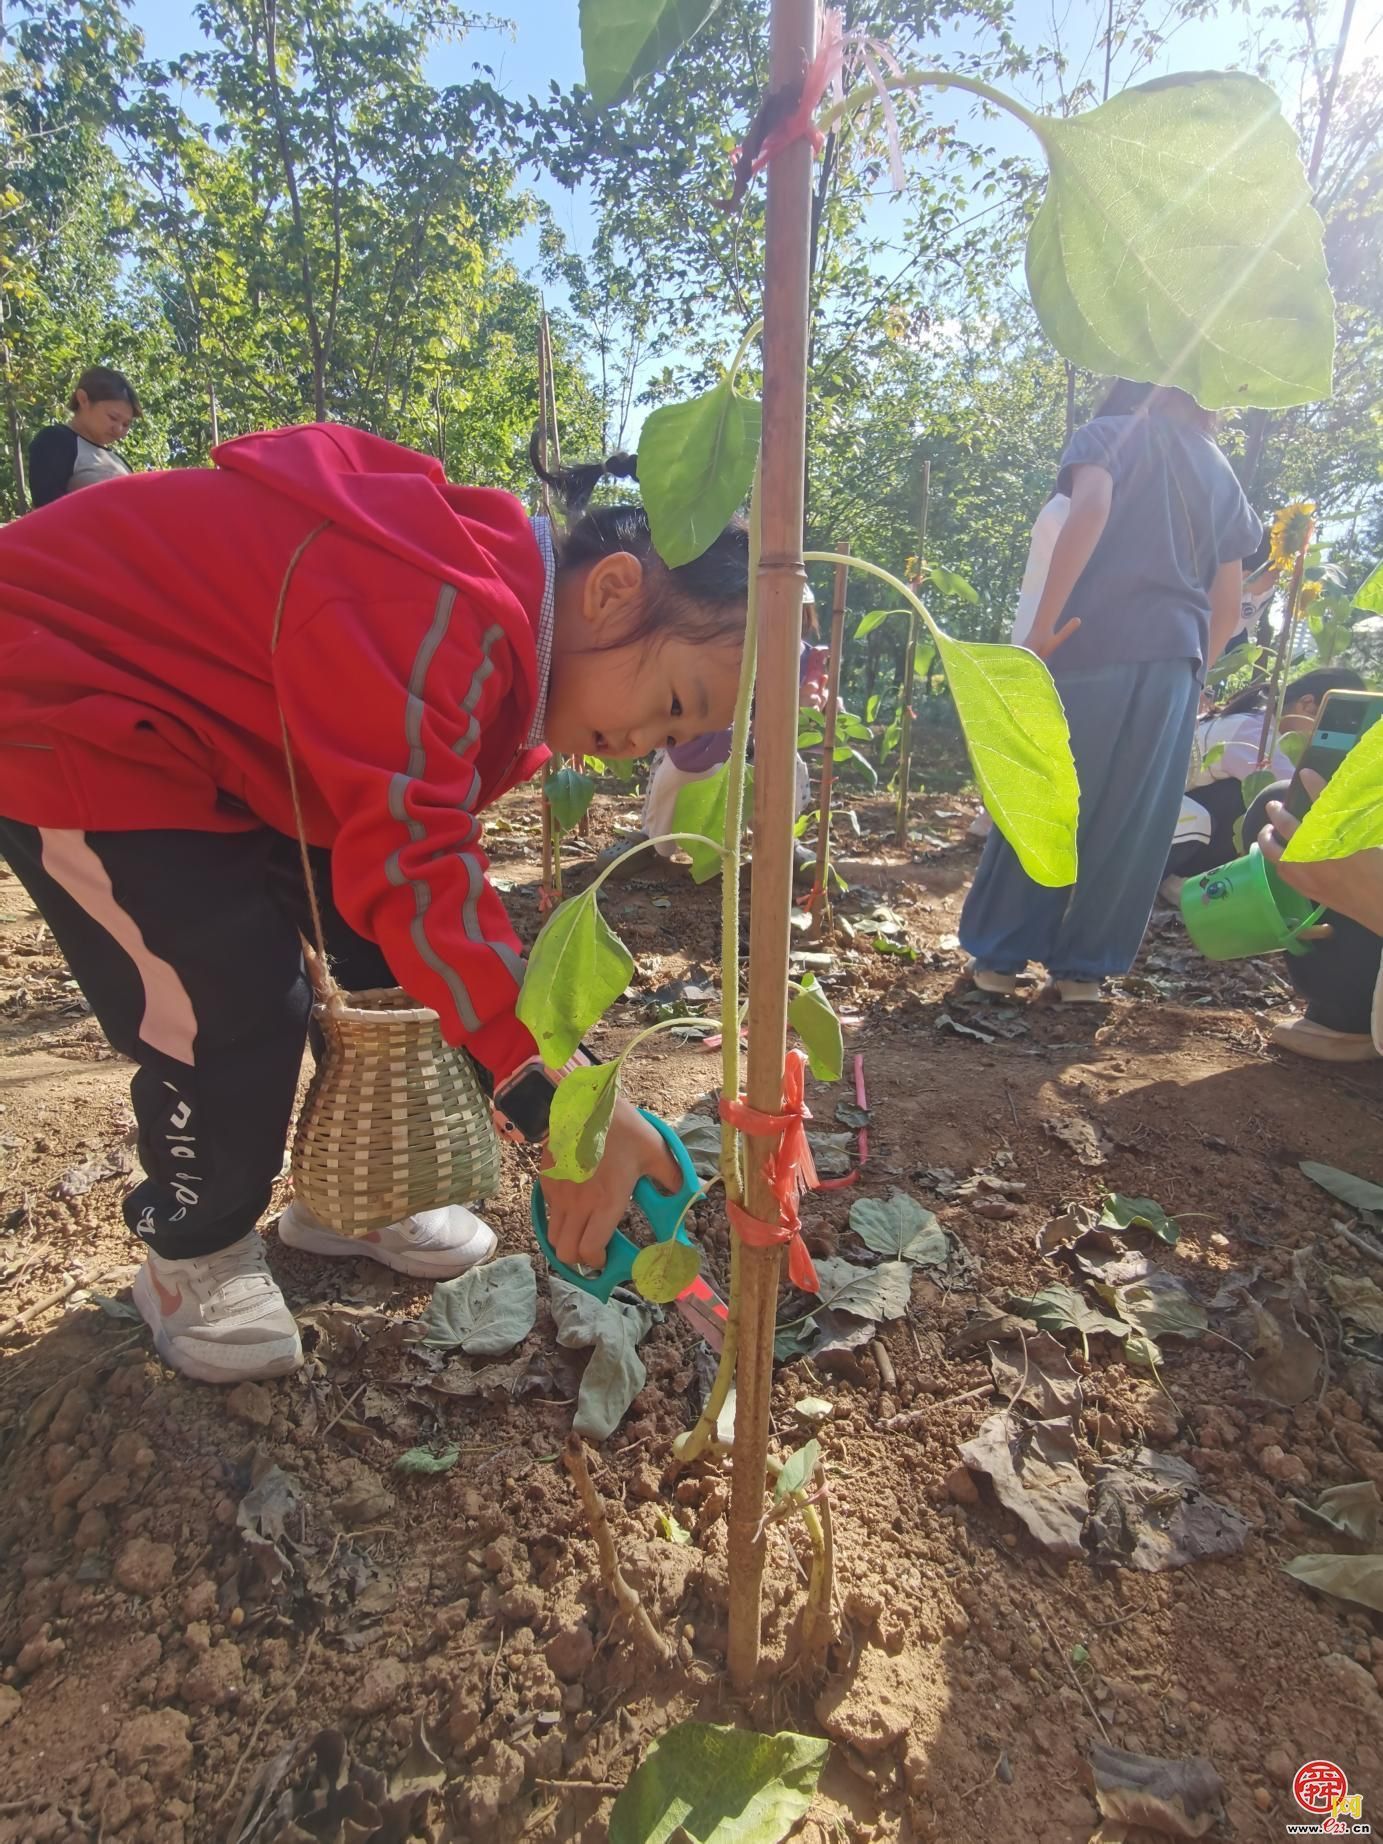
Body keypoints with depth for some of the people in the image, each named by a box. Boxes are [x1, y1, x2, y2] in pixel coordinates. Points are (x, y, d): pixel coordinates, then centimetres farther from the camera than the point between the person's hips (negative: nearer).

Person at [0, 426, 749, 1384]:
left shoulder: (508, 636, -1)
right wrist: (559, 1102, -44)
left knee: (387, 962, 4)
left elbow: (426, 844, 1)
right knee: (236, 1007, -15)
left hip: (193, 720, 9)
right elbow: (411, 858, -42)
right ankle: (195, 1254, 13)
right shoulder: (444, 603, -34)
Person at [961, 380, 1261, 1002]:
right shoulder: (1223, 477, 24)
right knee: (1131, 821, 5)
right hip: (1174, 660, 4)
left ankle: (998, 954, 8)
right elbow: (1227, 609, 19)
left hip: (1093, 648, -4)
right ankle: (1083, 966, 9)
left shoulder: (1108, 434, 11)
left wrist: (1043, 628, -15)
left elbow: (1090, 512, -12)